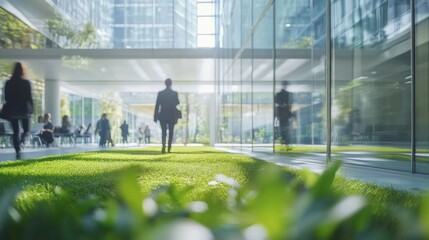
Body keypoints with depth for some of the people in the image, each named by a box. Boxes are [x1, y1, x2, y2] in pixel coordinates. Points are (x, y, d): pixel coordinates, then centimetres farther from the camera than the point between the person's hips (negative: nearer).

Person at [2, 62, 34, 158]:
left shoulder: (8, 83, 0)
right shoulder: (26, 82, -6)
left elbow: (6, 98, 4)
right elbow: (29, 97, -6)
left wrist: (9, 110, 15)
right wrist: (31, 109, 3)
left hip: (12, 111, 2)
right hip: (24, 110, -2)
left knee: (16, 132, 7)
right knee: (26, 130, 12)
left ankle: (18, 151, 1)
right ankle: (21, 141, -17)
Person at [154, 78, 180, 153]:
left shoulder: (160, 93, -1)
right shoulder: (175, 93, -3)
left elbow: (157, 105, 0)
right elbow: (177, 105, -5)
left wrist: (155, 116, 5)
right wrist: (177, 116, 0)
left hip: (162, 116, 1)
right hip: (172, 116, 0)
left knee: (163, 132, 5)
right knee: (171, 132, 11)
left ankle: (163, 145, -19)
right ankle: (169, 148, 11)